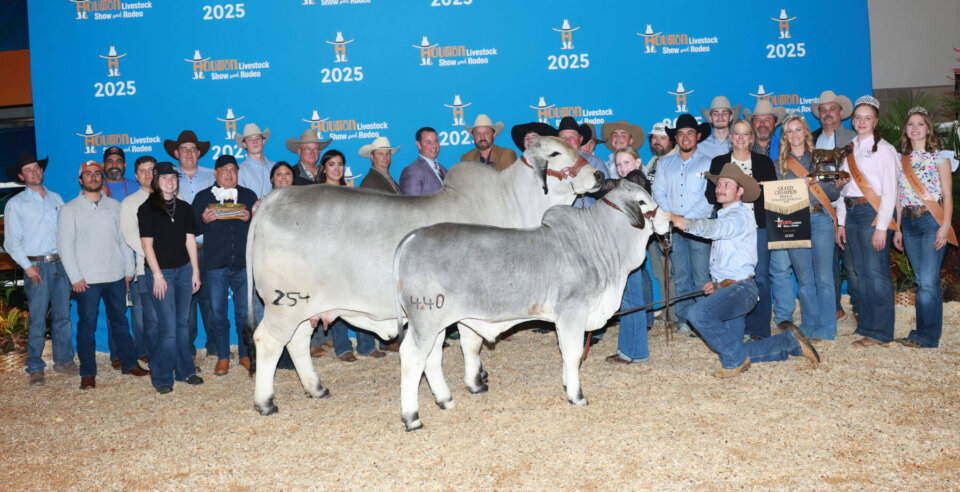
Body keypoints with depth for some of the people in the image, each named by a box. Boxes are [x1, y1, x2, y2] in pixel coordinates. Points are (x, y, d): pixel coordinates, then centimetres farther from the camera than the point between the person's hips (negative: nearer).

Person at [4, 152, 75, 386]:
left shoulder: (56, 198, 14)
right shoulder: (15, 204, 3)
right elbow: (11, 242, 0)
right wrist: (27, 266, -10)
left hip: (60, 264, 4)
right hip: (37, 267, -4)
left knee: (63, 316, 7)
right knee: (37, 320, -3)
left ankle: (64, 361, 18)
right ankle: (35, 369, 7)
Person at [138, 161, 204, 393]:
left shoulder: (184, 208, 10)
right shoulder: (147, 209, -4)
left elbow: (190, 241, 11)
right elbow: (147, 244, -6)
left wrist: (195, 272, 7)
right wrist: (157, 275, -11)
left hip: (184, 270, 5)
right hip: (161, 272, -4)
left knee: (182, 323, 10)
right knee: (168, 327, -7)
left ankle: (185, 370, 21)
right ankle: (162, 377, 4)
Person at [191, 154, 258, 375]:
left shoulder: (248, 195, 12)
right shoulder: (203, 197, 9)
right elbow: (192, 228, 7)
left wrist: (249, 218, -10)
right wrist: (204, 220, -13)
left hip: (244, 263, 1)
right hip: (215, 265, 0)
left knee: (245, 313, 4)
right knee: (218, 314, 3)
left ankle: (245, 354, 18)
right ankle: (223, 357, 15)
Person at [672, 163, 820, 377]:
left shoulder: (741, 215, -7)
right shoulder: (723, 216, 23)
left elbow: (716, 229, -32)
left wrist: (685, 222, -41)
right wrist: (716, 283, 16)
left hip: (740, 288, -9)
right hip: (726, 288, 9)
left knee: (698, 313, -32)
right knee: (732, 351, 5)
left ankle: (735, 360, -14)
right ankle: (789, 341, 18)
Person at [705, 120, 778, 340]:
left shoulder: (765, 162, 12)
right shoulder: (718, 162, 13)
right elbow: (711, 195, 6)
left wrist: (757, 191, -10)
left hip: (759, 225, 0)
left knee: (760, 277, -6)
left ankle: (758, 329, 2)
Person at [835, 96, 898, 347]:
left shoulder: (883, 149, -3)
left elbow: (889, 191, -9)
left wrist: (882, 226, -15)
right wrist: (841, 222, 11)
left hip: (873, 212, -6)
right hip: (851, 213, 6)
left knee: (876, 273, -7)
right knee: (861, 272, 10)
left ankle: (880, 331, 0)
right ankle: (866, 324, 19)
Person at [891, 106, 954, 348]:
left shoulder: (939, 157, 1)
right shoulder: (901, 160, 13)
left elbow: (947, 195, -3)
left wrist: (945, 227, -12)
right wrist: (898, 228, 10)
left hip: (932, 219, -4)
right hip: (908, 222, 4)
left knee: (928, 281, -9)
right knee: (921, 281, 7)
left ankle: (928, 336, -3)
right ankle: (923, 333, 12)